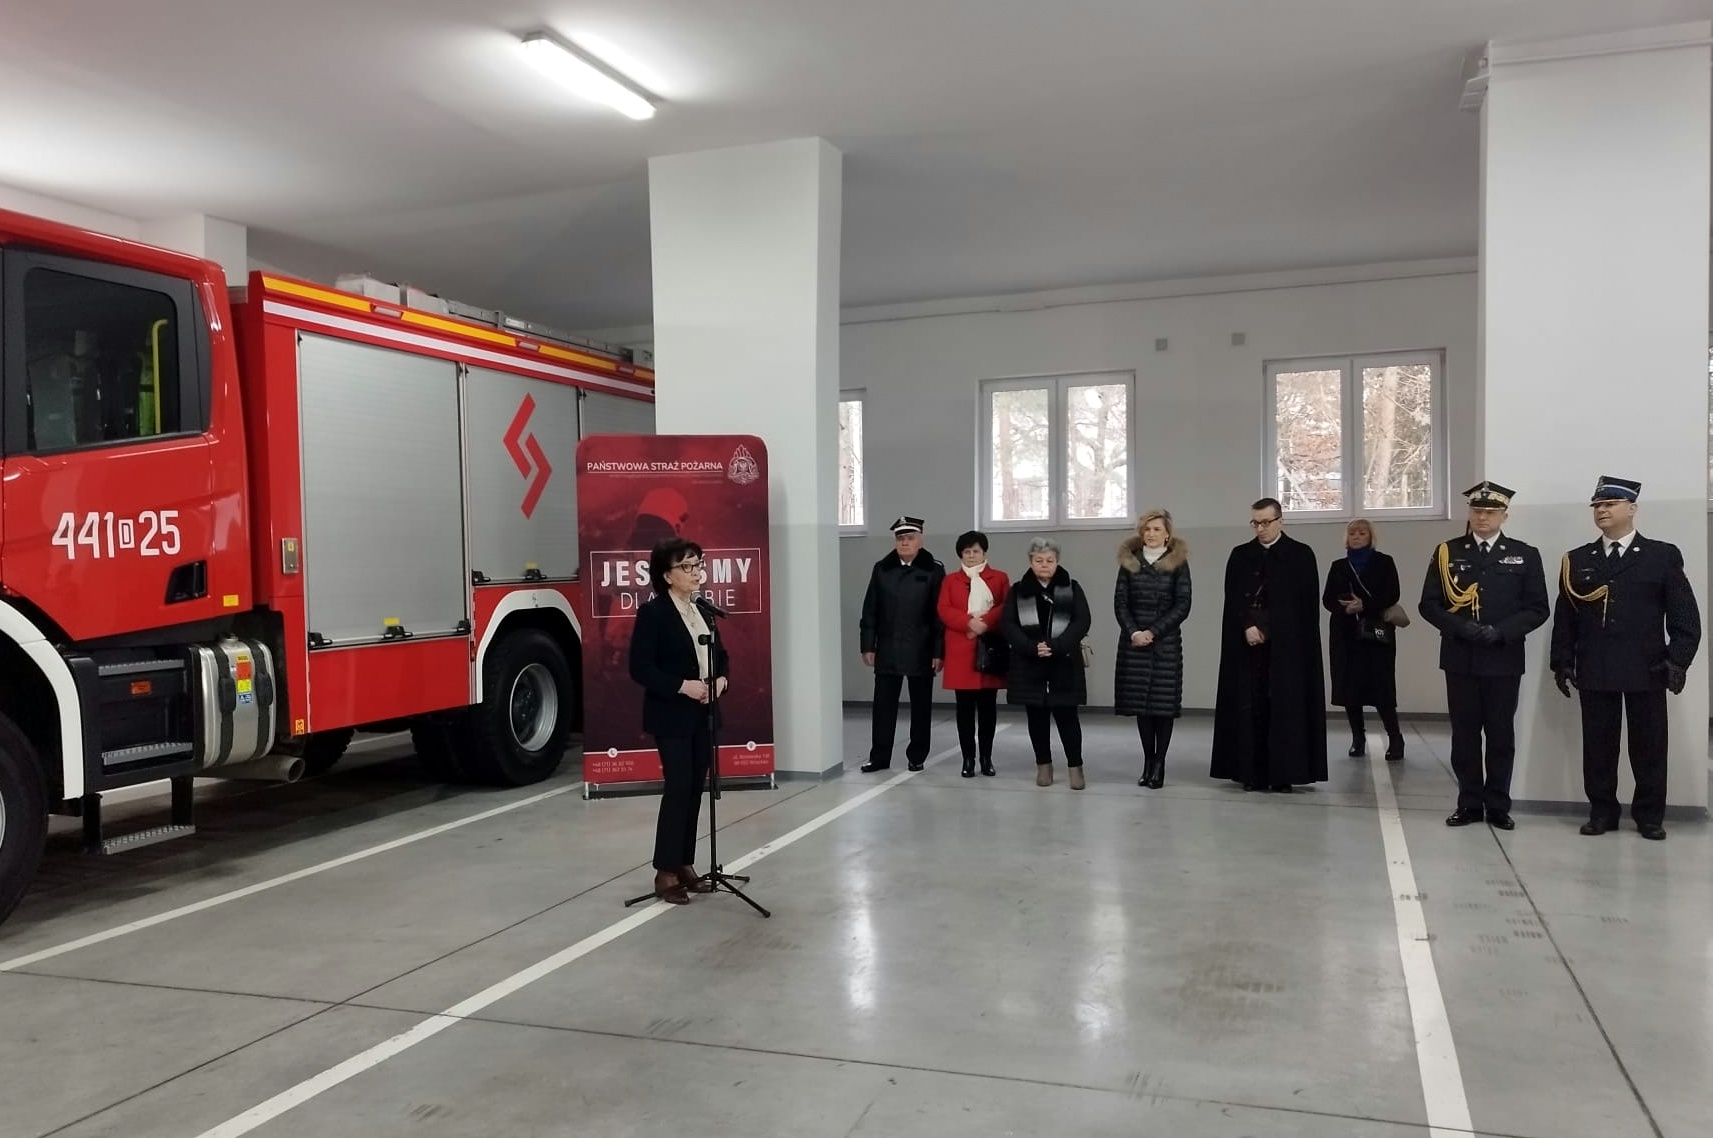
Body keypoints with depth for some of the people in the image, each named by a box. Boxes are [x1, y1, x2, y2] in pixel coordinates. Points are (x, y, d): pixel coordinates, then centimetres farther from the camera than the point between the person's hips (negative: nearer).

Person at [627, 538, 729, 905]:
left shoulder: (704, 609, 10)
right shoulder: (652, 612, -11)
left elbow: (719, 654, 18)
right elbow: (640, 668, -15)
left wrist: (721, 678, -3)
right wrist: (683, 686, -22)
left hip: (703, 715, 7)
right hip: (671, 717, -7)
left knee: (695, 789, 9)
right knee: (678, 788, -7)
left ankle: (685, 865, 18)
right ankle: (665, 872, 2)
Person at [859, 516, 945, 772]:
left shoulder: (934, 571, -2)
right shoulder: (881, 569, 7)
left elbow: (940, 615, -5)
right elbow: (870, 611, 7)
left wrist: (939, 652, -10)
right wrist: (868, 646, 1)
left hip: (920, 652, -2)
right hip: (887, 650, 2)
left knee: (920, 705, 7)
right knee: (883, 704, 4)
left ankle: (917, 756, 18)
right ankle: (879, 757, 11)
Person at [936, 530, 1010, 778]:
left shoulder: (999, 578, 10)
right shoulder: (951, 580, 12)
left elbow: (1007, 608, -3)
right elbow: (944, 611, -1)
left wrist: (985, 622, -18)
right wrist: (969, 622, -17)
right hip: (961, 651, 0)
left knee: (988, 706, 4)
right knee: (965, 707, 1)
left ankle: (986, 757, 13)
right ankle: (968, 758, 7)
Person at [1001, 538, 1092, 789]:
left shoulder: (1071, 588, 5)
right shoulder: (1018, 590, 6)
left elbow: (1083, 621, -5)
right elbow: (1007, 624, -2)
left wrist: (1056, 645, -18)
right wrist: (1032, 647, -17)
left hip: (1064, 663, -1)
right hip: (1029, 664, 1)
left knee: (1066, 714, -1)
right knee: (1036, 715, 7)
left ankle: (1075, 766, 8)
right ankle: (1044, 765, 18)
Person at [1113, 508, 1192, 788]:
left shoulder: (1178, 562, 1)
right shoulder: (1129, 561, 8)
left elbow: (1182, 605, -4)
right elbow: (1120, 602, 4)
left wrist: (1154, 632, -12)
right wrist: (1133, 632, -11)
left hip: (1166, 642, -2)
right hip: (1134, 642, 2)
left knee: (1164, 702, -2)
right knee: (1140, 702, 3)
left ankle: (1159, 764, 5)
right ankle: (1147, 762, 10)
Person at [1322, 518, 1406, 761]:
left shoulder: (1384, 562, 5)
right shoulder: (1338, 566, 13)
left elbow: (1392, 595, -6)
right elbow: (1327, 599, 5)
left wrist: (1365, 605, -19)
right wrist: (1345, 607, -15)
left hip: (1376, 634, -3)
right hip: (1345, 634, 3)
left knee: (1381, 688, -9)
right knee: (1348, 687, 1)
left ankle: (1395, 739, 2)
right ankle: (1358, 738, 11)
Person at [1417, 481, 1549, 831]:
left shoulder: (1525, 555, 4)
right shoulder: (1447, 552, 4)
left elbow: (1537, 609, 0)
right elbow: (1428, 604, 2)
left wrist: (1501, 631, -15)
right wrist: (1460, 627, -15)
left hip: (1504, 660, 0)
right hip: (1460, 659, 1)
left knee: (1501, 733, 5)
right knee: (1464, 733, 5)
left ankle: (1498, 805, 16)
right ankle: (1469, 803, 15)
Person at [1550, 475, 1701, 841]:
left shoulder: (1663, 556, 4)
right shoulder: (1577, 560, 10)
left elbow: (1686, 616, 0)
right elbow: (1564, 617, 9)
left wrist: (1678, 661, -9)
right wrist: (1562, 663, 3)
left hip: (1647, 670, -1)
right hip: (1594, 671, 2)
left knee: (1648, 746, 5)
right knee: (1597, 746, 5)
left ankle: (1650, 816, 16)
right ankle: (1602, 812, 15)